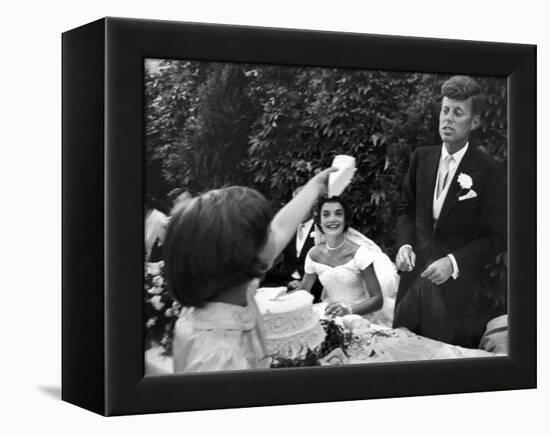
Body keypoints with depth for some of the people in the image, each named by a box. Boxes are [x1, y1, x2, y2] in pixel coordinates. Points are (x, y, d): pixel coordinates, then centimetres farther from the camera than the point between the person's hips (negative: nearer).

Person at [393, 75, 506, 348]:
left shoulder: (488, 171, -9)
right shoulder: (421, 158, 5)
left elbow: (497, 236, -8)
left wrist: (454, 263, -18)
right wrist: (404, 245, -2)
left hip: (457, 288, -4)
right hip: (413, 279, 4)